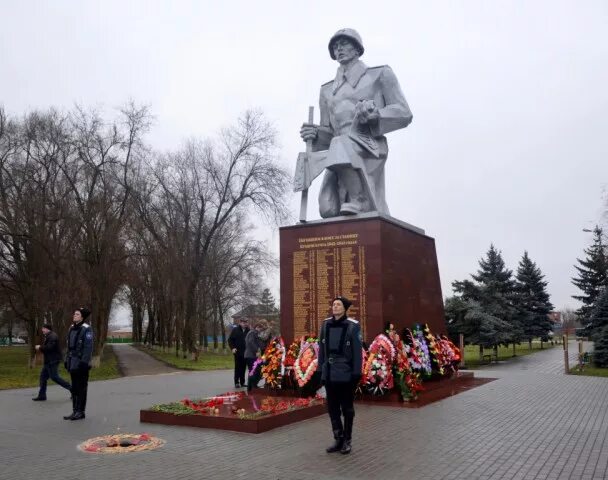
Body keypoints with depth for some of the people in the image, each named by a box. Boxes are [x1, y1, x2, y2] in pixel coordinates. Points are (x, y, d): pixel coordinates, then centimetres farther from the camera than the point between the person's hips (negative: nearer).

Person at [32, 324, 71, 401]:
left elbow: (49, 347, -27)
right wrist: (40, 348, -1)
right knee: (43, 376, 10)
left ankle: (71, 388, -3)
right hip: (48, 361, 11)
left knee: (54, 377, -9)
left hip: (53, 361, -11)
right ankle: (42, 395, 15)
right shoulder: (47, 336, 18)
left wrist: (40, 348, -13)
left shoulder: (52, 336, -17)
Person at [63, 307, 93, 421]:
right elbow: (69, 346, 18)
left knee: (81, 388, 0)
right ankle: (75, 411, 20)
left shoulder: (86, 329, -11)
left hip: (81, 364, -8)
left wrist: (84, 362, -20)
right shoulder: (72, 328, 13)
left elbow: (88, 347, -16)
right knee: (74, 388, 12)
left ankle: (80, 412, 7)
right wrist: (67, 360, 15)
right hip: (73, 363, 8)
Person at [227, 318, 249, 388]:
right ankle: (236, 382, 5)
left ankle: (242, 382, 16)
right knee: (237, 367, 0)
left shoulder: (248, 331, 3)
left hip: (245, 353, 2)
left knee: (243, 367, 7)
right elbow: (230, 340, 1)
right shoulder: (235, 330, -1)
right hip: (238, 352, -2)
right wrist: (232, 348, -9)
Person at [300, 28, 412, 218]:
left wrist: (374, 114, -9)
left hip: (369, 146, -3)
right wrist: (315, 134, 2)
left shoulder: (380, 74, 18)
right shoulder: (327, 90, 28)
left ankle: (358, 200, -29)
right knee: (328, 209, -22)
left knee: (341, 147, -39)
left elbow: (404, 114, 9)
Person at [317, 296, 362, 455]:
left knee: (347, 408, 9)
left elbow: (357, 351, -8)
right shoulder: (326, 325, 3)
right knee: (332, 408, 12)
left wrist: (356, 374, -10)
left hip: (346, 374, -4)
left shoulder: (353, 326, -9)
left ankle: (347, 441, 22)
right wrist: (320, 370, 6)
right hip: (329, 374, 4)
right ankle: (338, 439, 25)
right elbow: (322, 348, 7)